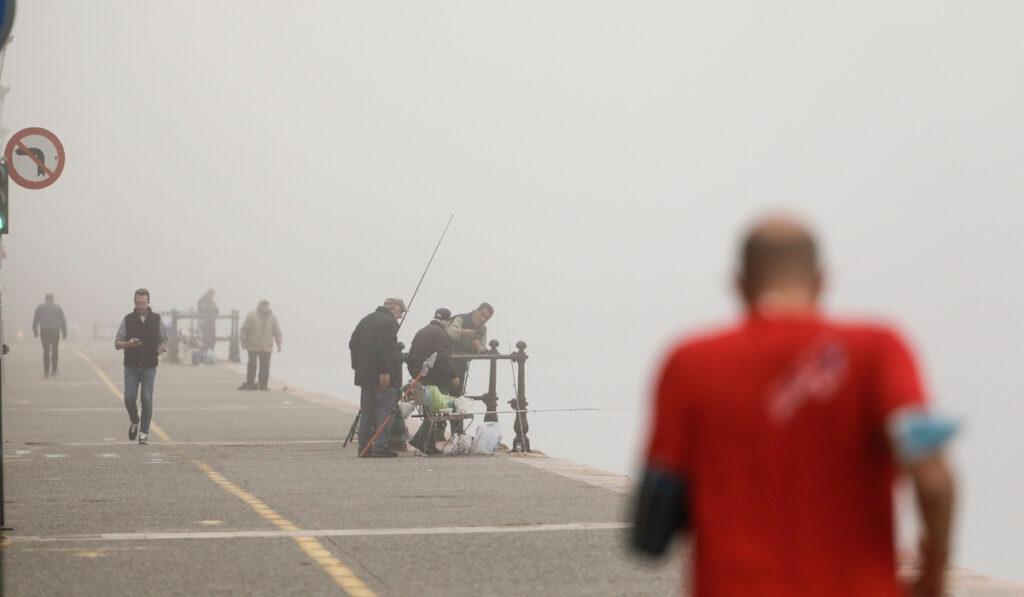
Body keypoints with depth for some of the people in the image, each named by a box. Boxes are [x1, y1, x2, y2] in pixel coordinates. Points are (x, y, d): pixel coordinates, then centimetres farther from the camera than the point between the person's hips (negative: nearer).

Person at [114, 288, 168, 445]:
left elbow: (164, 340, 12)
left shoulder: (156, 319, 4)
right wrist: (128, 344, -19)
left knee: (147, 400, -6)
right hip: (131, 366, 0)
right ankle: (135, 422, 23)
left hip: (149, 367, 0)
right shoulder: (128, 319, 3)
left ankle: (144, 432, 1)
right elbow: (117, 343, 1)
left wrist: (158, 353, -4)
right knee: (129, 399, -6)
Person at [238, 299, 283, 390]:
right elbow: (244, 329, 0)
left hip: (266, 347, 2)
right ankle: (250, 383, 9)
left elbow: (277, 331, 13)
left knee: (265, 366, -1)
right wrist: (243, 340, -5)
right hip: (253, 345, -2)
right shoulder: (251, 315, 0)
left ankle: (263, 384, 6)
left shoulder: (273, 317, 9)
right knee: (252, 365, 1)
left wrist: (279, 343, 9)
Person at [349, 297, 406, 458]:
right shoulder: (390, 322, -11)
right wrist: (384, 372, -23)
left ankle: (364, 446, 12)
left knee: (366, 410, 12)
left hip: (364, 373, 8)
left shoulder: (366, 320, 16)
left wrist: (357, 366, 17)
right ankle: (380, 447, -9)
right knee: (385, 410, -5)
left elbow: (353, 343, 16)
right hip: (382, 376, -8)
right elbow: (384, 348, -22)